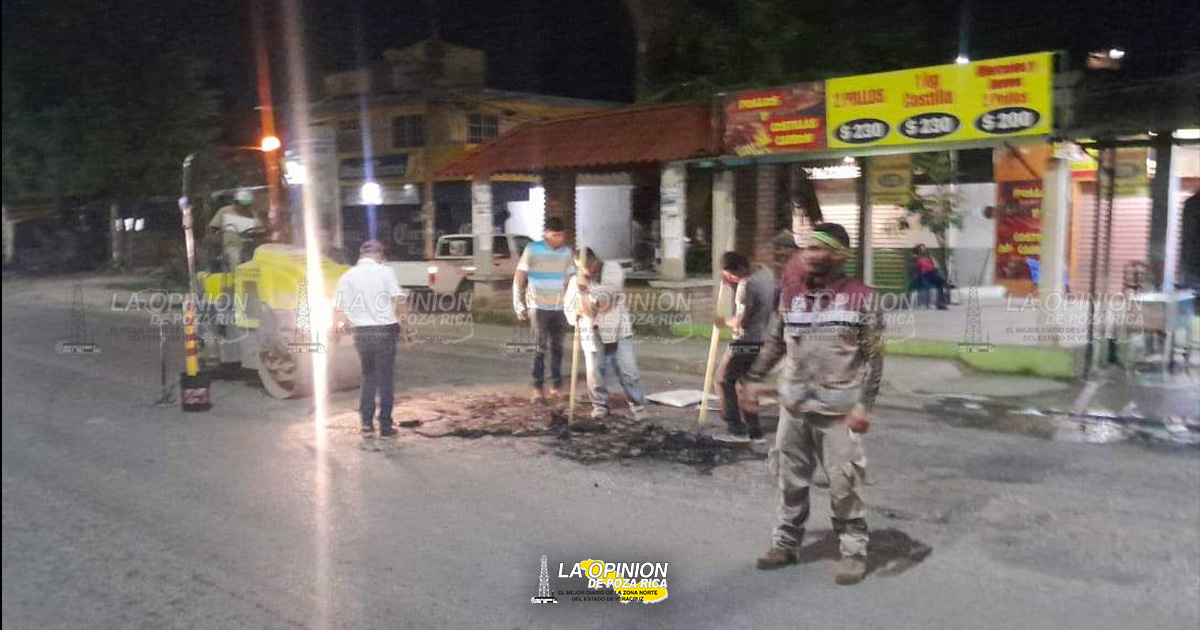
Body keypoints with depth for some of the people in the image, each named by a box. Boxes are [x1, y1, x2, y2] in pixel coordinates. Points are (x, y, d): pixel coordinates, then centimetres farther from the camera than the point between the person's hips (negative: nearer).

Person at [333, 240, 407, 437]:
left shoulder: (347, 276, 3)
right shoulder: (385, 272, -4)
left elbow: (340, 309, -1)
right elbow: (399, 299, -11)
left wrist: (347, 321, 17)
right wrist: (396, 316, 7)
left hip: (361, 333, 3)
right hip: (385, 331, -3)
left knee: (368, 377, 19)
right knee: (386, 380, 6)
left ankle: (367, 423, 17)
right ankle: (385, 426, 8)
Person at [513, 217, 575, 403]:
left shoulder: (566, 251, 4)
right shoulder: (532, 249, -7)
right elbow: (519, 279, -3)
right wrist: (519, 307, -5)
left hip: (559, 308, 4)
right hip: (538, 307, -4)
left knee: (557, 347, 9)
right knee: (540, 347, -6)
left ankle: (556, 385, 18)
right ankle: (538, 388, 0)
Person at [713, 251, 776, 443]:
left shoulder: (746, 285, -23)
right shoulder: (764, 271, 5)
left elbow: (741, 321, -26)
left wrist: (726, 321, -6)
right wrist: (733, 285, 6)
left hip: (746, 342, -9)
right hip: (762, 339, 9)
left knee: (724, 379, 4)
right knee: (744, 382, 18)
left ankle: (737, 429, 4)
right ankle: (752, 429, 22)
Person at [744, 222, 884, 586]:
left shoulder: (860, 297, -6)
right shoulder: (791, 295, 7)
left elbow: (873, 356, -6)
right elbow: (775, 344, 14)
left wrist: (864, 405, -11)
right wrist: (752, 379, 11)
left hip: (838, 410, -4)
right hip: (793, 406, 5)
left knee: (843, 485, 1)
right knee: (790, 480, 13)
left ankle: (854, 551, 17)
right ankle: (785, 543, 27)